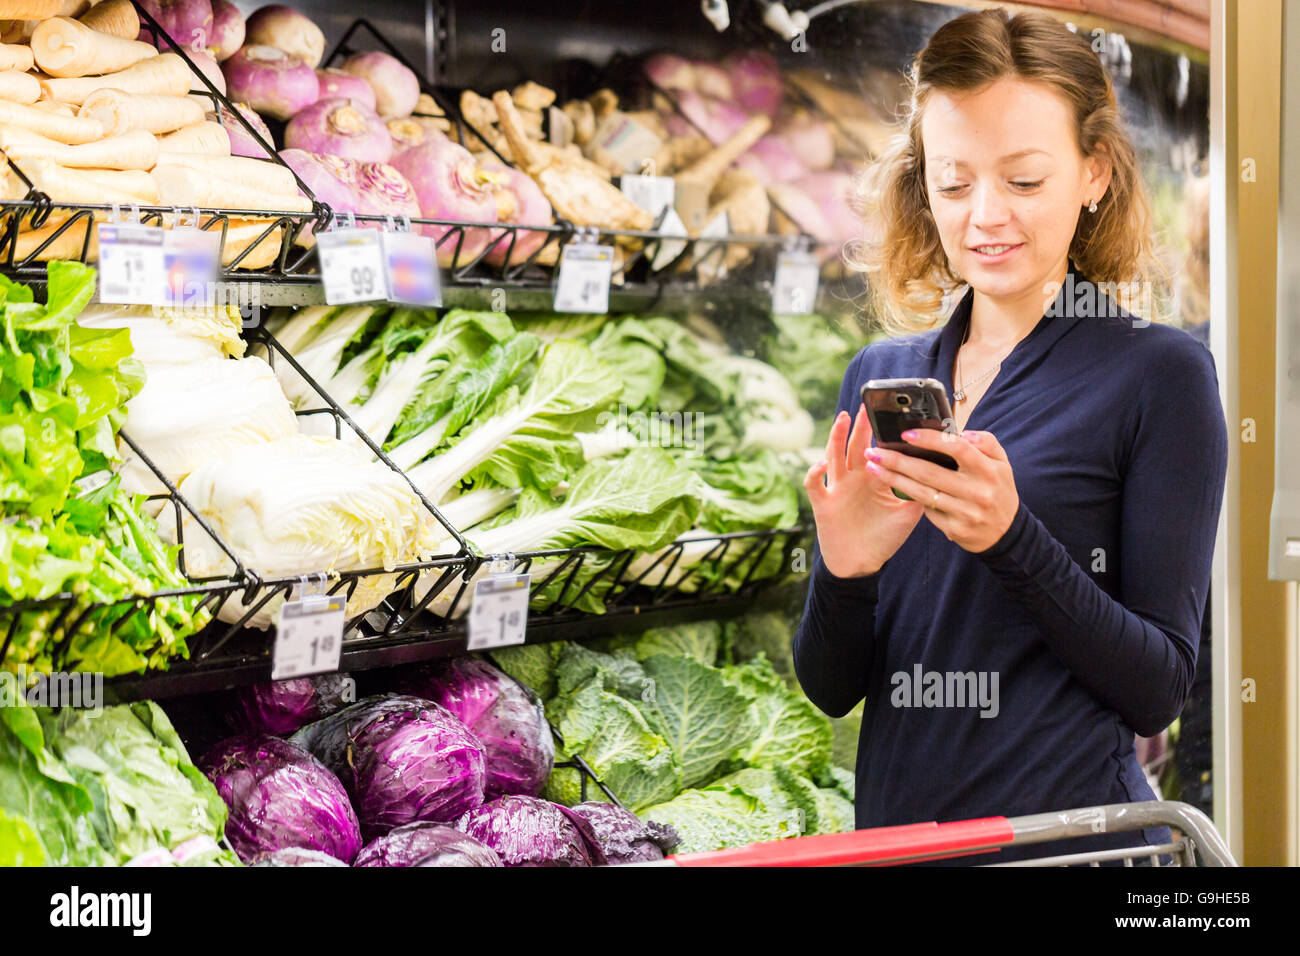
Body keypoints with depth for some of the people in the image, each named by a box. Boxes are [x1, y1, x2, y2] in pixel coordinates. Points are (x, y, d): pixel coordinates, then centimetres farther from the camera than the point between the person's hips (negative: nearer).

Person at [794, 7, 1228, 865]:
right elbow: (832, 687, 4)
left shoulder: (1160, 374, -8)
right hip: (895, 830, 4)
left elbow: (1160, 689, -10)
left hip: (1068, 835, -4)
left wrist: (1012, 538, -23)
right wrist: (844, 572, -15)